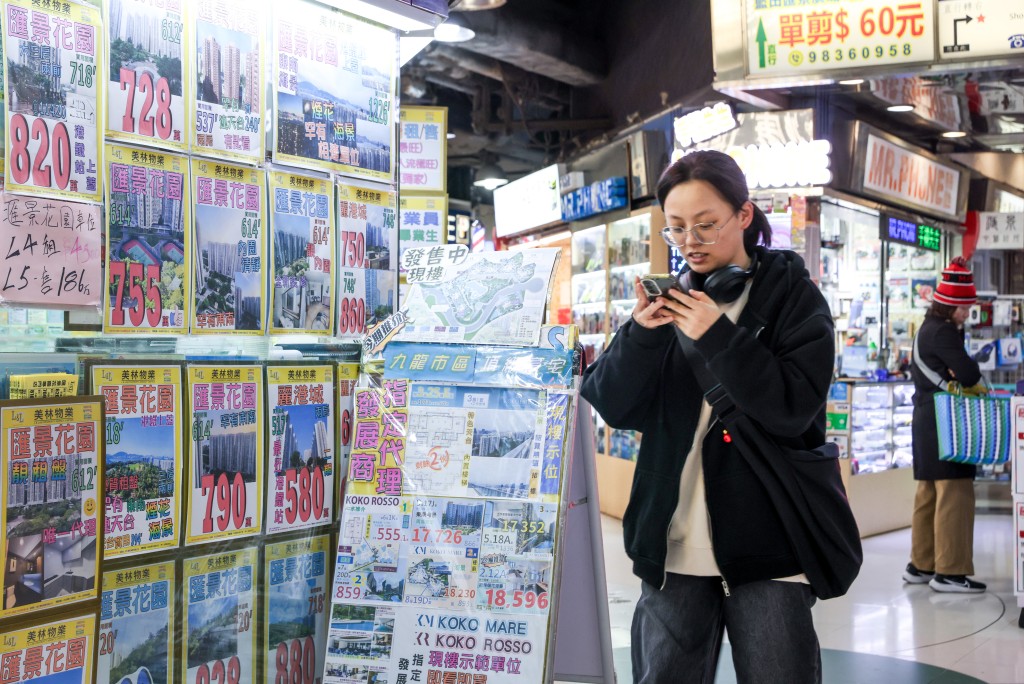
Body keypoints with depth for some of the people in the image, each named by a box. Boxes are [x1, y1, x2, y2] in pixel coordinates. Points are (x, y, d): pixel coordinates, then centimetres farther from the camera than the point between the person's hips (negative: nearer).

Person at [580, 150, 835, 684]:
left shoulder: (791, 294, 0)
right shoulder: (670, 299, 9)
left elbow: (794, 408, -13)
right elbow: (613, 407, 1)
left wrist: (716, 337, -20)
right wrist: (640, 335, -15)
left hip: (766, 543, -3)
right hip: (672, 546, 3)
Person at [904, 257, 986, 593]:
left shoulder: (927, 328, 15)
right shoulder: (943, 332, -15)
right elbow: (969, 374, -21)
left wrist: (956, 379, -7)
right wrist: (972, 380, 1)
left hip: (926, 418, 10)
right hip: (944, 420, -10)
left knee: (929, 491, 14)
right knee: (954, 492, -8)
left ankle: (921, 564, 19)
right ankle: (949, 571, -7)